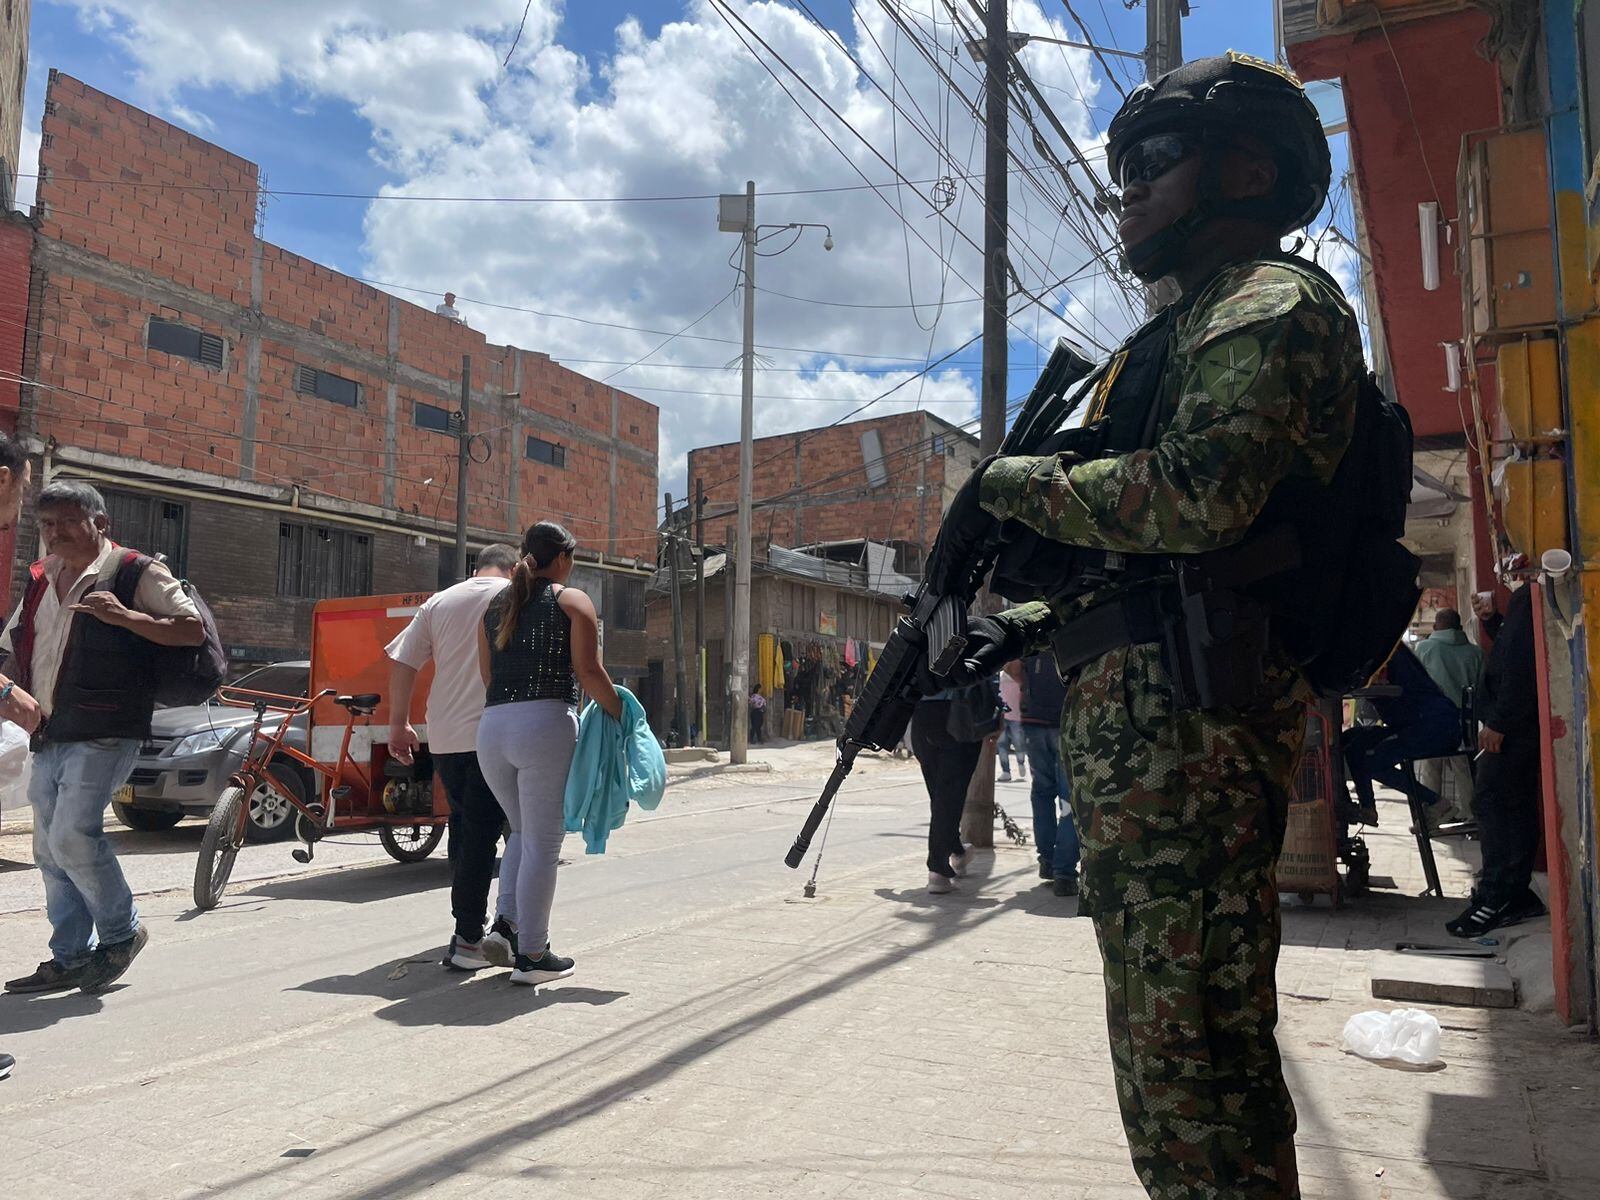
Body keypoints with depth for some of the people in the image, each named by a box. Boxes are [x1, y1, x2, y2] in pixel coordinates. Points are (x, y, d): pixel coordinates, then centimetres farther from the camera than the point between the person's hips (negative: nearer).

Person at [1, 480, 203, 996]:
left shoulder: (136, 575, -4)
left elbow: (193, 630, -12)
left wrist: (127, 617, -24)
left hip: (103, 735, -8)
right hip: (48, 736, 8)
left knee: (72, 834, -17)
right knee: (50, 850, 9)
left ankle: (121, 931, 5)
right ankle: (70, 958, 18)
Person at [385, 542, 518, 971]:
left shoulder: (440, 601, 13)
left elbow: (401, 663, 9)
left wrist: (399, 724, 14)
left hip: (444, 737, 4)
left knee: (462, 824, 19)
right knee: (480, 834, -2)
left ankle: (470, 915, 30)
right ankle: (467, 940, -1)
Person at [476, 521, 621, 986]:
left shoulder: (495, 606, 18)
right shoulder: (572, 602, 1)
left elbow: (486, 674, 14)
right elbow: (589, 672, -7)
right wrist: (620, 714, 4)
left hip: (491, 727, 6)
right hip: (546, 724, -6)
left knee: (523, 832, 23)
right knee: (542, 842, 3)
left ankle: (505, 924, 9)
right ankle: (532, 954, 8)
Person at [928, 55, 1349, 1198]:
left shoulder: (1272, 302, -4)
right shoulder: (1197, 324, 27)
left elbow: (1197, 497, -22)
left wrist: (1006, 480, -10)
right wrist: (1032, 622, 16)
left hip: (1184, 714, -11)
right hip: (1142, 711, 11)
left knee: (1189, 1055, -5)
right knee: (1176, 1038, 18)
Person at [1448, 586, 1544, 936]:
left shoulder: (1527, 596, -17)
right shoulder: (1526, 596, 15)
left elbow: (1520, 662, -24)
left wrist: (1498, 722, -23)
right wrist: (1491, 619, 12)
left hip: (1510, 724, -11)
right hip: (1519, 724, 11)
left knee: (1489, 801, -10)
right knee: (1517, 805, 12)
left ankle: (1495, 898, -8)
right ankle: (1517, 894, 18)